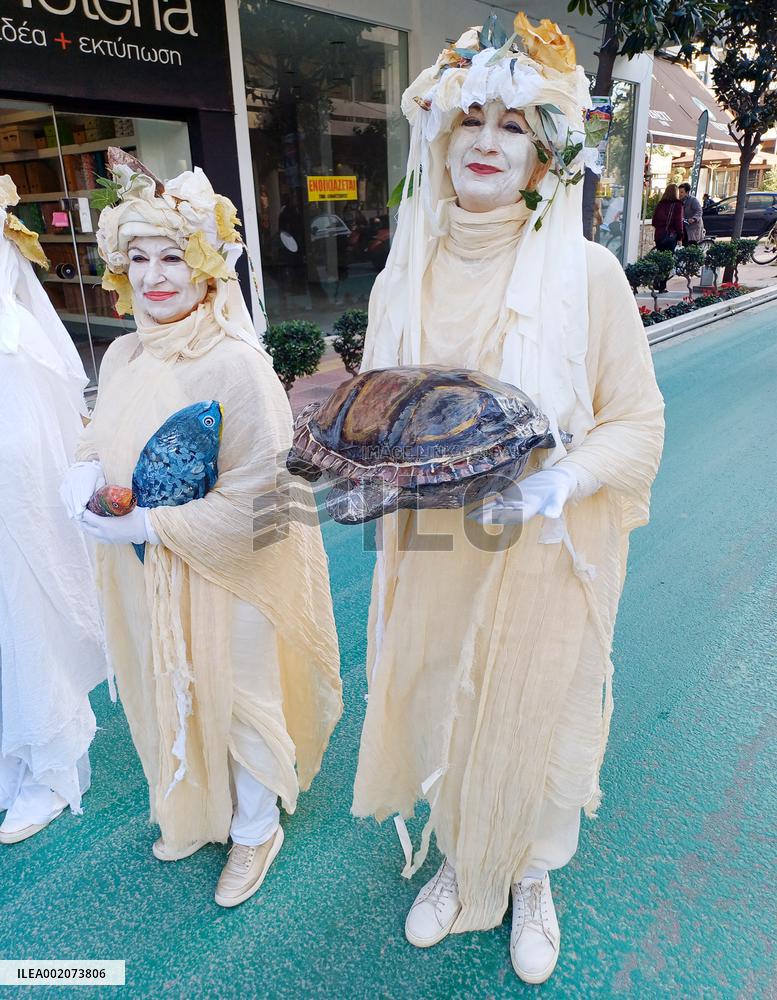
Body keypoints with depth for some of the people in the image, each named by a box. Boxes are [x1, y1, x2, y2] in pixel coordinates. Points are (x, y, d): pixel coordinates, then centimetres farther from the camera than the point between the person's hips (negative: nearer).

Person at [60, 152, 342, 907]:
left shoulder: (236, 365, -21)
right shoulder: (123, 357, 1)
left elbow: (255, 494, -21)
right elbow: (98, 442, 14)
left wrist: (151, 525, -21)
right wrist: (85, 479, -9)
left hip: (226, 572, -7)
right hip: (141, 573, 7)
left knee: (237, 697, 12)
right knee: (168, 695, 23)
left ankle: (254, 829, 41)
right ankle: (196, 813, 51)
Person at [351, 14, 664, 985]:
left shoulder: (586, 271, -9)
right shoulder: (404, 275, 2)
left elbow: (638, 424, -7)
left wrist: (556, 481, -25)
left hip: (544, 562, -3)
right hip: (431, 559, 3)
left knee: (536, 720, 15)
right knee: (438, 716, 18)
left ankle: (530, 878, 48)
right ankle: (457, 862, 50)